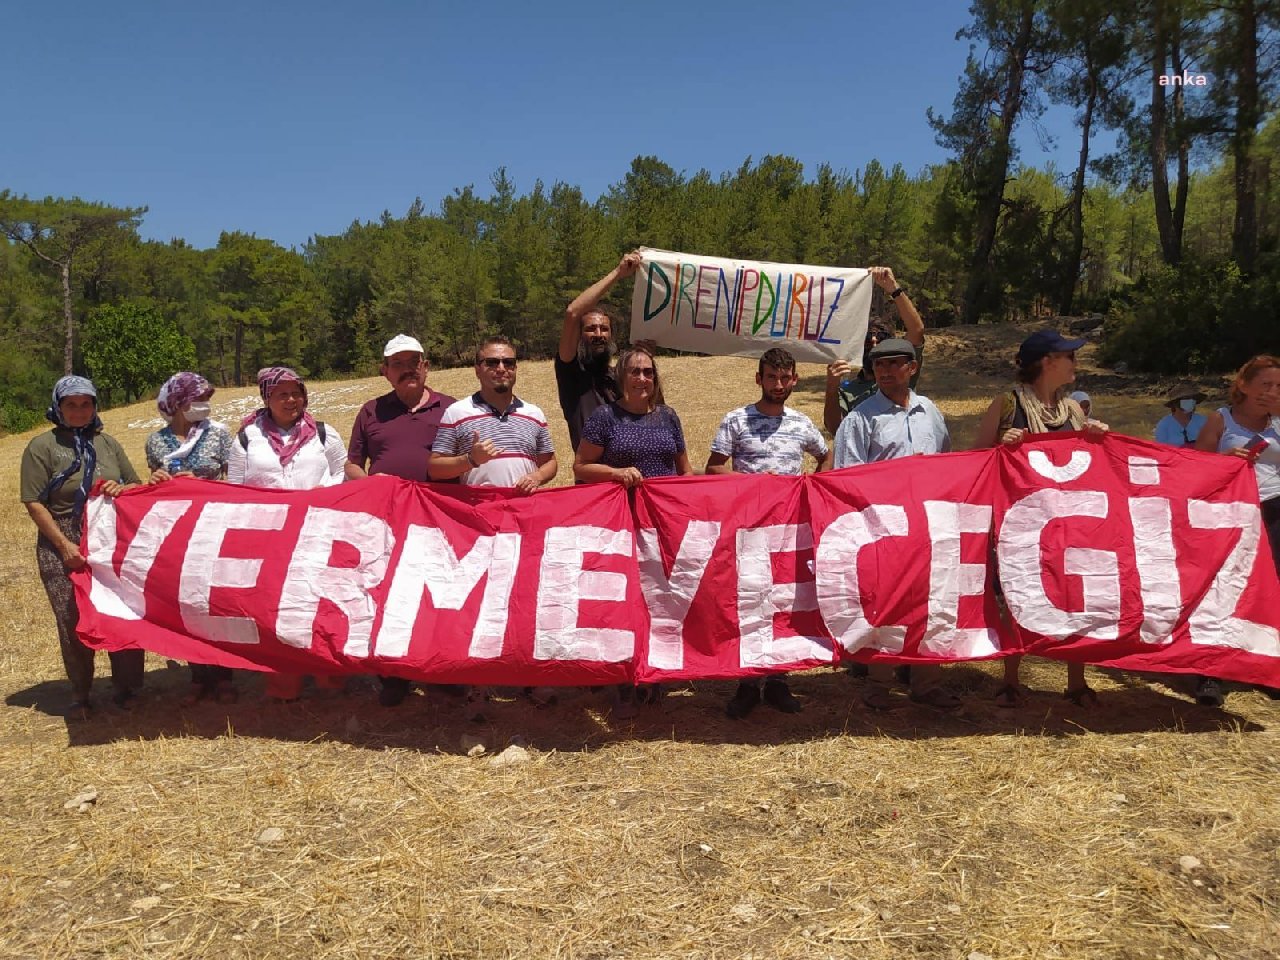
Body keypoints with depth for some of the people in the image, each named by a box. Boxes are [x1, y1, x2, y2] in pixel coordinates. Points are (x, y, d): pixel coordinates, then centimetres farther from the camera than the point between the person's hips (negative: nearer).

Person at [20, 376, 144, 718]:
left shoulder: (107, 443, 11)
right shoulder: (42, 446, 0)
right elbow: (34, 503, -6)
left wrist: (122, 489, -8)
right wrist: (64, 545, -13)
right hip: (65, 548, -3)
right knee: (73, 622, 3)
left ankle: (126, 689, 19)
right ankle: (80, 696, 19)